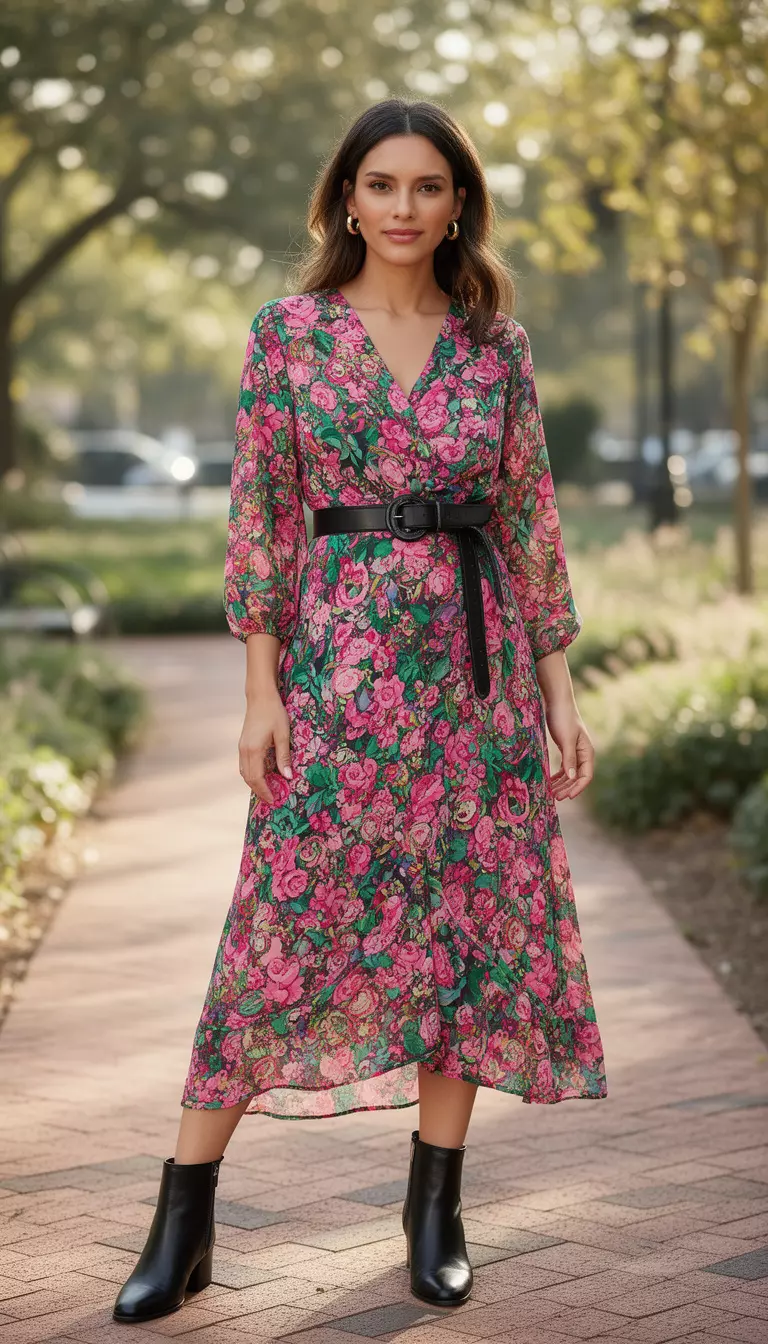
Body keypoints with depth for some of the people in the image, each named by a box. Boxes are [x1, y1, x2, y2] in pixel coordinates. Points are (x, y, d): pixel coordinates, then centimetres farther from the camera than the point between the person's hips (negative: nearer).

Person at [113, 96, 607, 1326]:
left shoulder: (497, 342, 6)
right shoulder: (290, 332, 0)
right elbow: (261, 515, -1)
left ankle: (437, 1203, 19)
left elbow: (530, 518, 7)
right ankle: (182, 1223, 5)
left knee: (478, 918, 4)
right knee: (286, 925, -4)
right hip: (339, 657, -2)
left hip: (473, 658, 3)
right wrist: (261, 689, -7)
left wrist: (560, 689, 3)